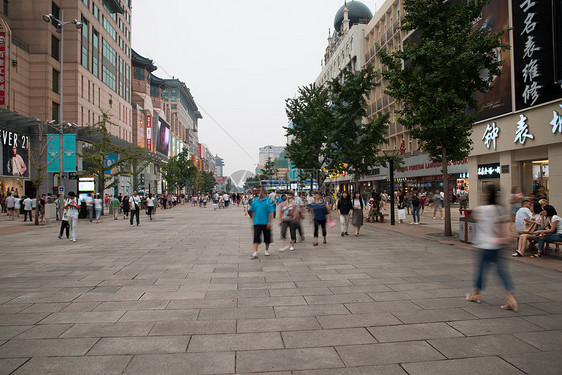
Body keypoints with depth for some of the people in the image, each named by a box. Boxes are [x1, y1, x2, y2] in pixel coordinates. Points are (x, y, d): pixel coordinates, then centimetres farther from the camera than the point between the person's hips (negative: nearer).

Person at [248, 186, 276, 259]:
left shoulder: (268, 201, -6)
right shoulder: (255, 200, 7)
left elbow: (271, 212, -10)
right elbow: (251, 211, 16)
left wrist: (270, 221, -16)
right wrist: (252, 217, 12)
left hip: (266, 223, -2)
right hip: (257, 222, 2)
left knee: (267, 237, 11)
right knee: (256, 236, -8)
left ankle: (266, 250, 32)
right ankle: (255, 253, -11)